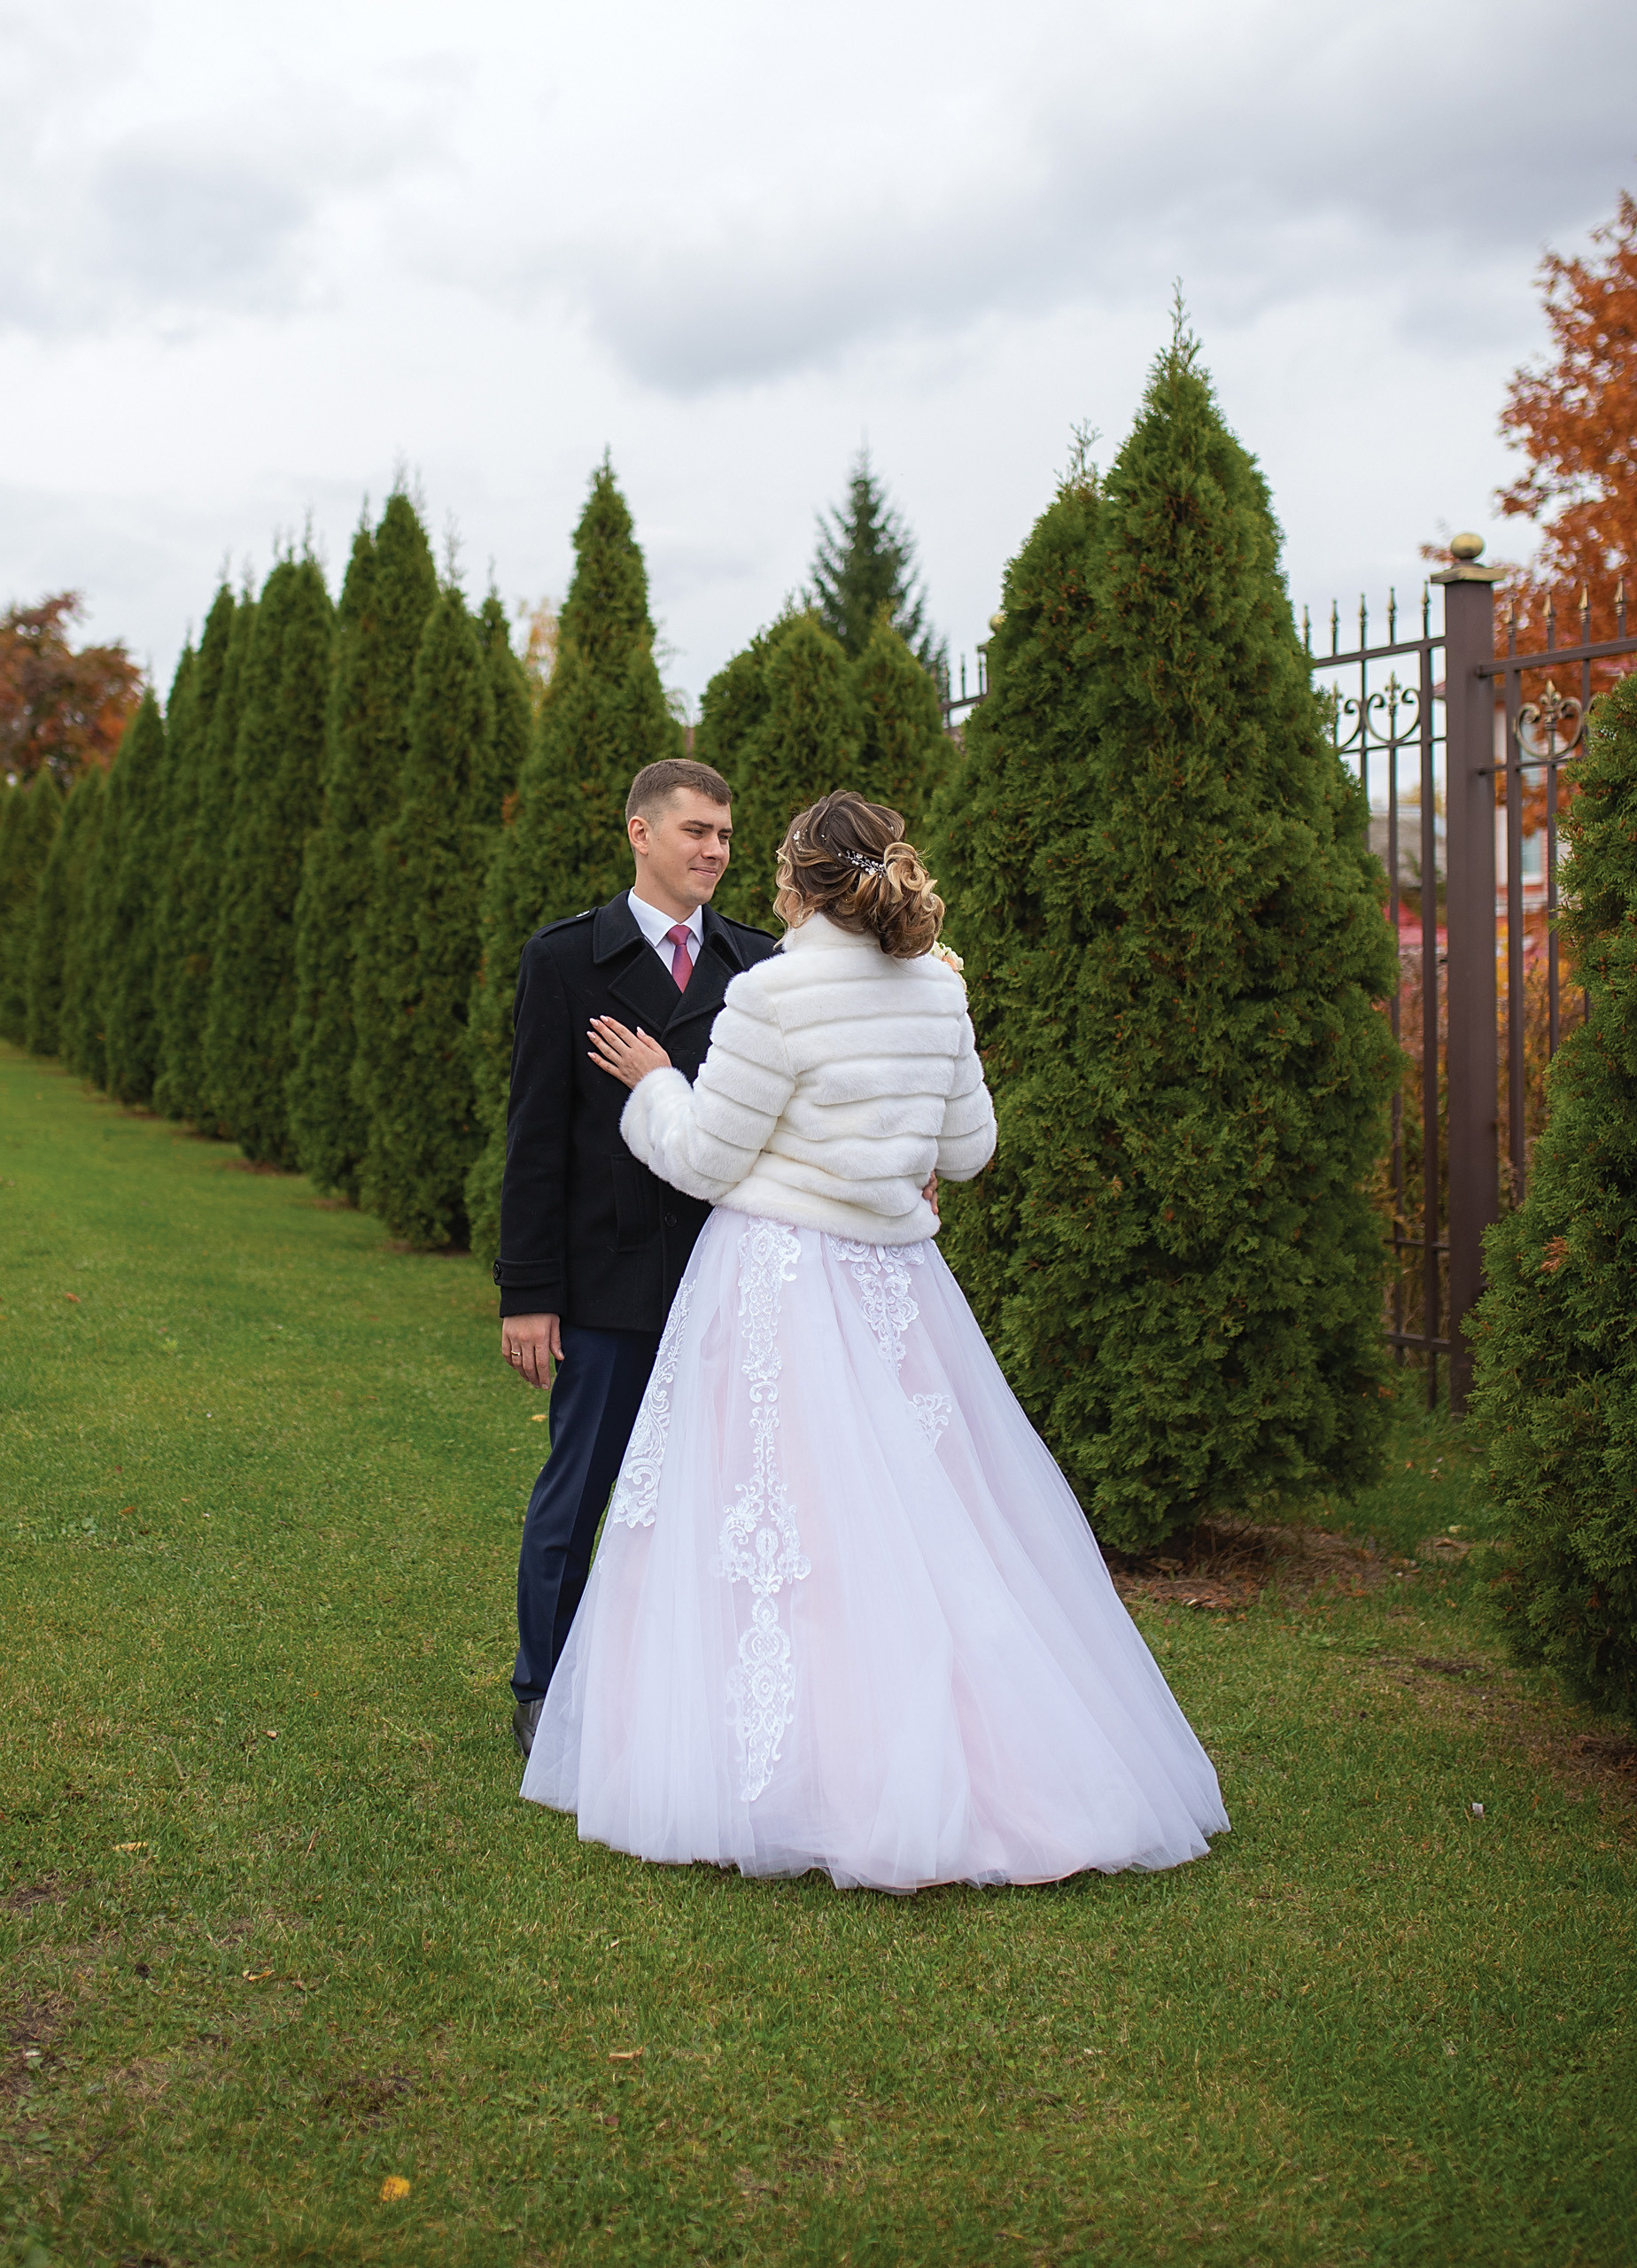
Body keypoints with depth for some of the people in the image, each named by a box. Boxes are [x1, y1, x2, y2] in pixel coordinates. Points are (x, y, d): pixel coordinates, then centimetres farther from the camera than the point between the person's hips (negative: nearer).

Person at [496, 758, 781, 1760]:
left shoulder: (759, 963, 8)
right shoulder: (566, 959, -1)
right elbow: (537, 1137, -4)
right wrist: (527, 1292, -8)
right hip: (611, 1281, -3)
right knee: (577, 1493, 8)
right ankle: (544, 1694, 25)